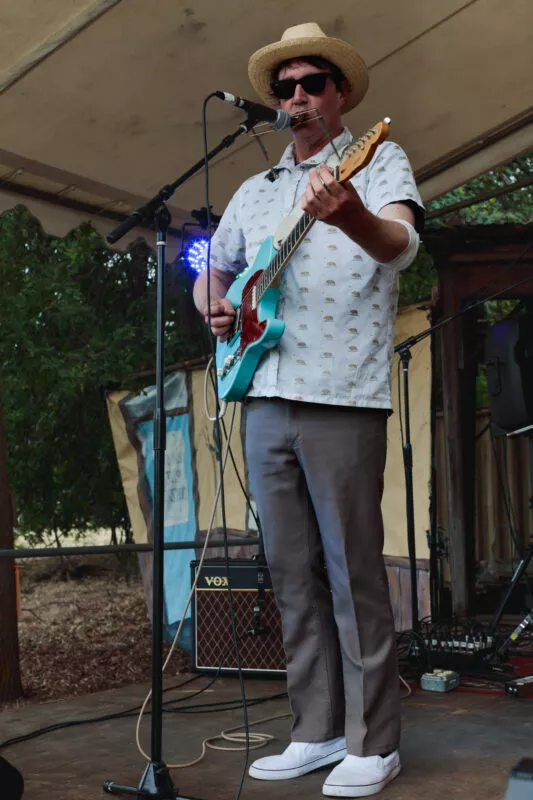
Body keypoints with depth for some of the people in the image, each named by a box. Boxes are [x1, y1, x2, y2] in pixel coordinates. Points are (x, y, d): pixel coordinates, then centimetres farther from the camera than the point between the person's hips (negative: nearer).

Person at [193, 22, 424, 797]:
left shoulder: (379, 159, 3)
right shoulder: (255, 190, 21)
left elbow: (400, 245, -18)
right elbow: (212, 270, 29)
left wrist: (351, 216, -41)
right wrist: (214, 305, 4)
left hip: (341, 397, -6)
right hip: (266, 396, 6)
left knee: (353, 573, -4)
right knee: (293, 573, 9)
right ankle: (318, 731, 20)